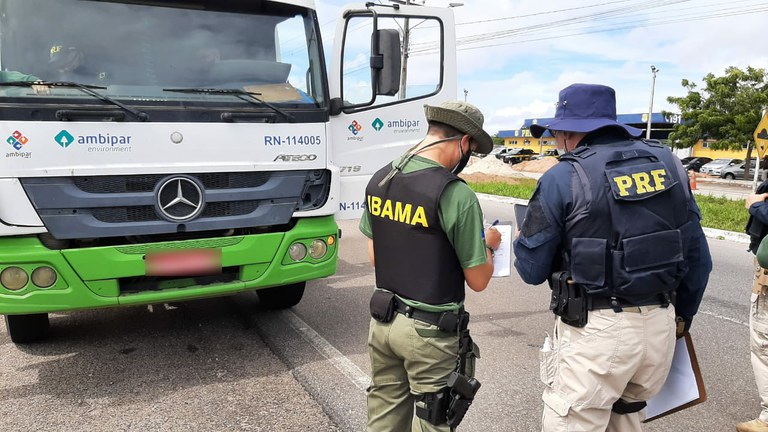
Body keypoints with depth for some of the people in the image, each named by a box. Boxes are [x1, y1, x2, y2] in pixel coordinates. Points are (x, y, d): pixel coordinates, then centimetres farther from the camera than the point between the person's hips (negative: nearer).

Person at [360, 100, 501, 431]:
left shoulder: (379, 180, 1)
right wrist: (487, 244, 6)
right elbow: (478, 280, -12)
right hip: (429, 331, -6)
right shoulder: (456, 194, -20)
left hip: (383, 320, 7)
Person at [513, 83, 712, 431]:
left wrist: (521, 241, 16)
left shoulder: (564, 178, -10)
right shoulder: (668, 163, 6)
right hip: (661, 325, 7)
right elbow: (698, 256, 11)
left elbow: (532, 269, -6)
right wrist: (682, 315, 24)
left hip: (597, 330, -6)